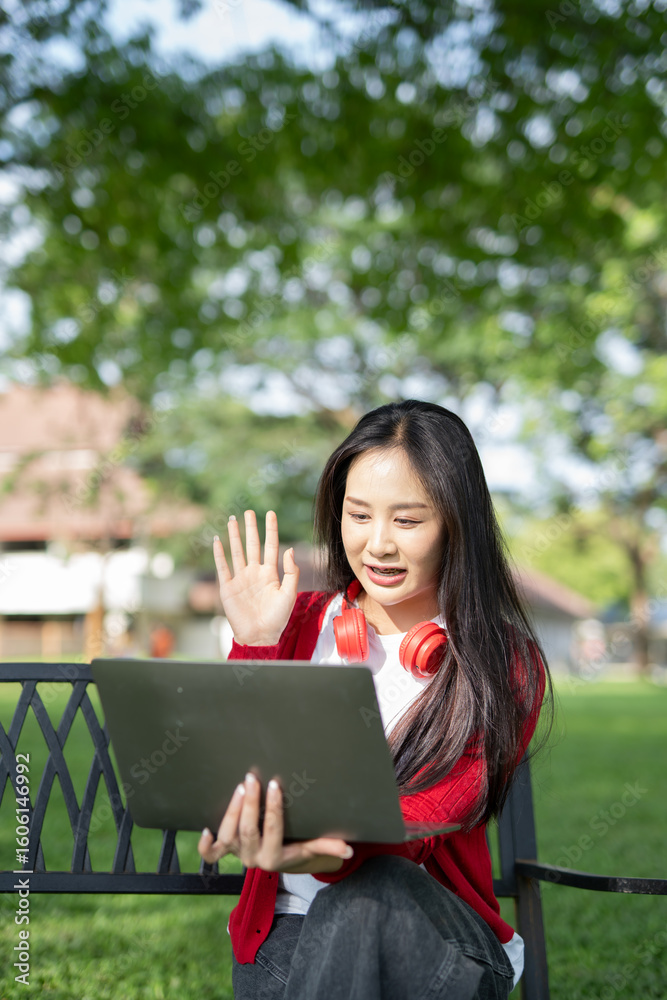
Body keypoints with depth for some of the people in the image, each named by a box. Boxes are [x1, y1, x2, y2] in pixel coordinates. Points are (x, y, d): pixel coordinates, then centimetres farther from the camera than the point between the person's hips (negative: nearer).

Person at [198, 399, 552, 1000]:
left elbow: (436, 811, -19)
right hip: (287, 925, 2)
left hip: (432, 933, -1)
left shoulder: (504, 664, -2)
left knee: (370, 892, -34)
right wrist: (254, 647, -10)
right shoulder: (299, 625, 8)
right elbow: (234, 787, 0)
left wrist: (323, 847, -39)